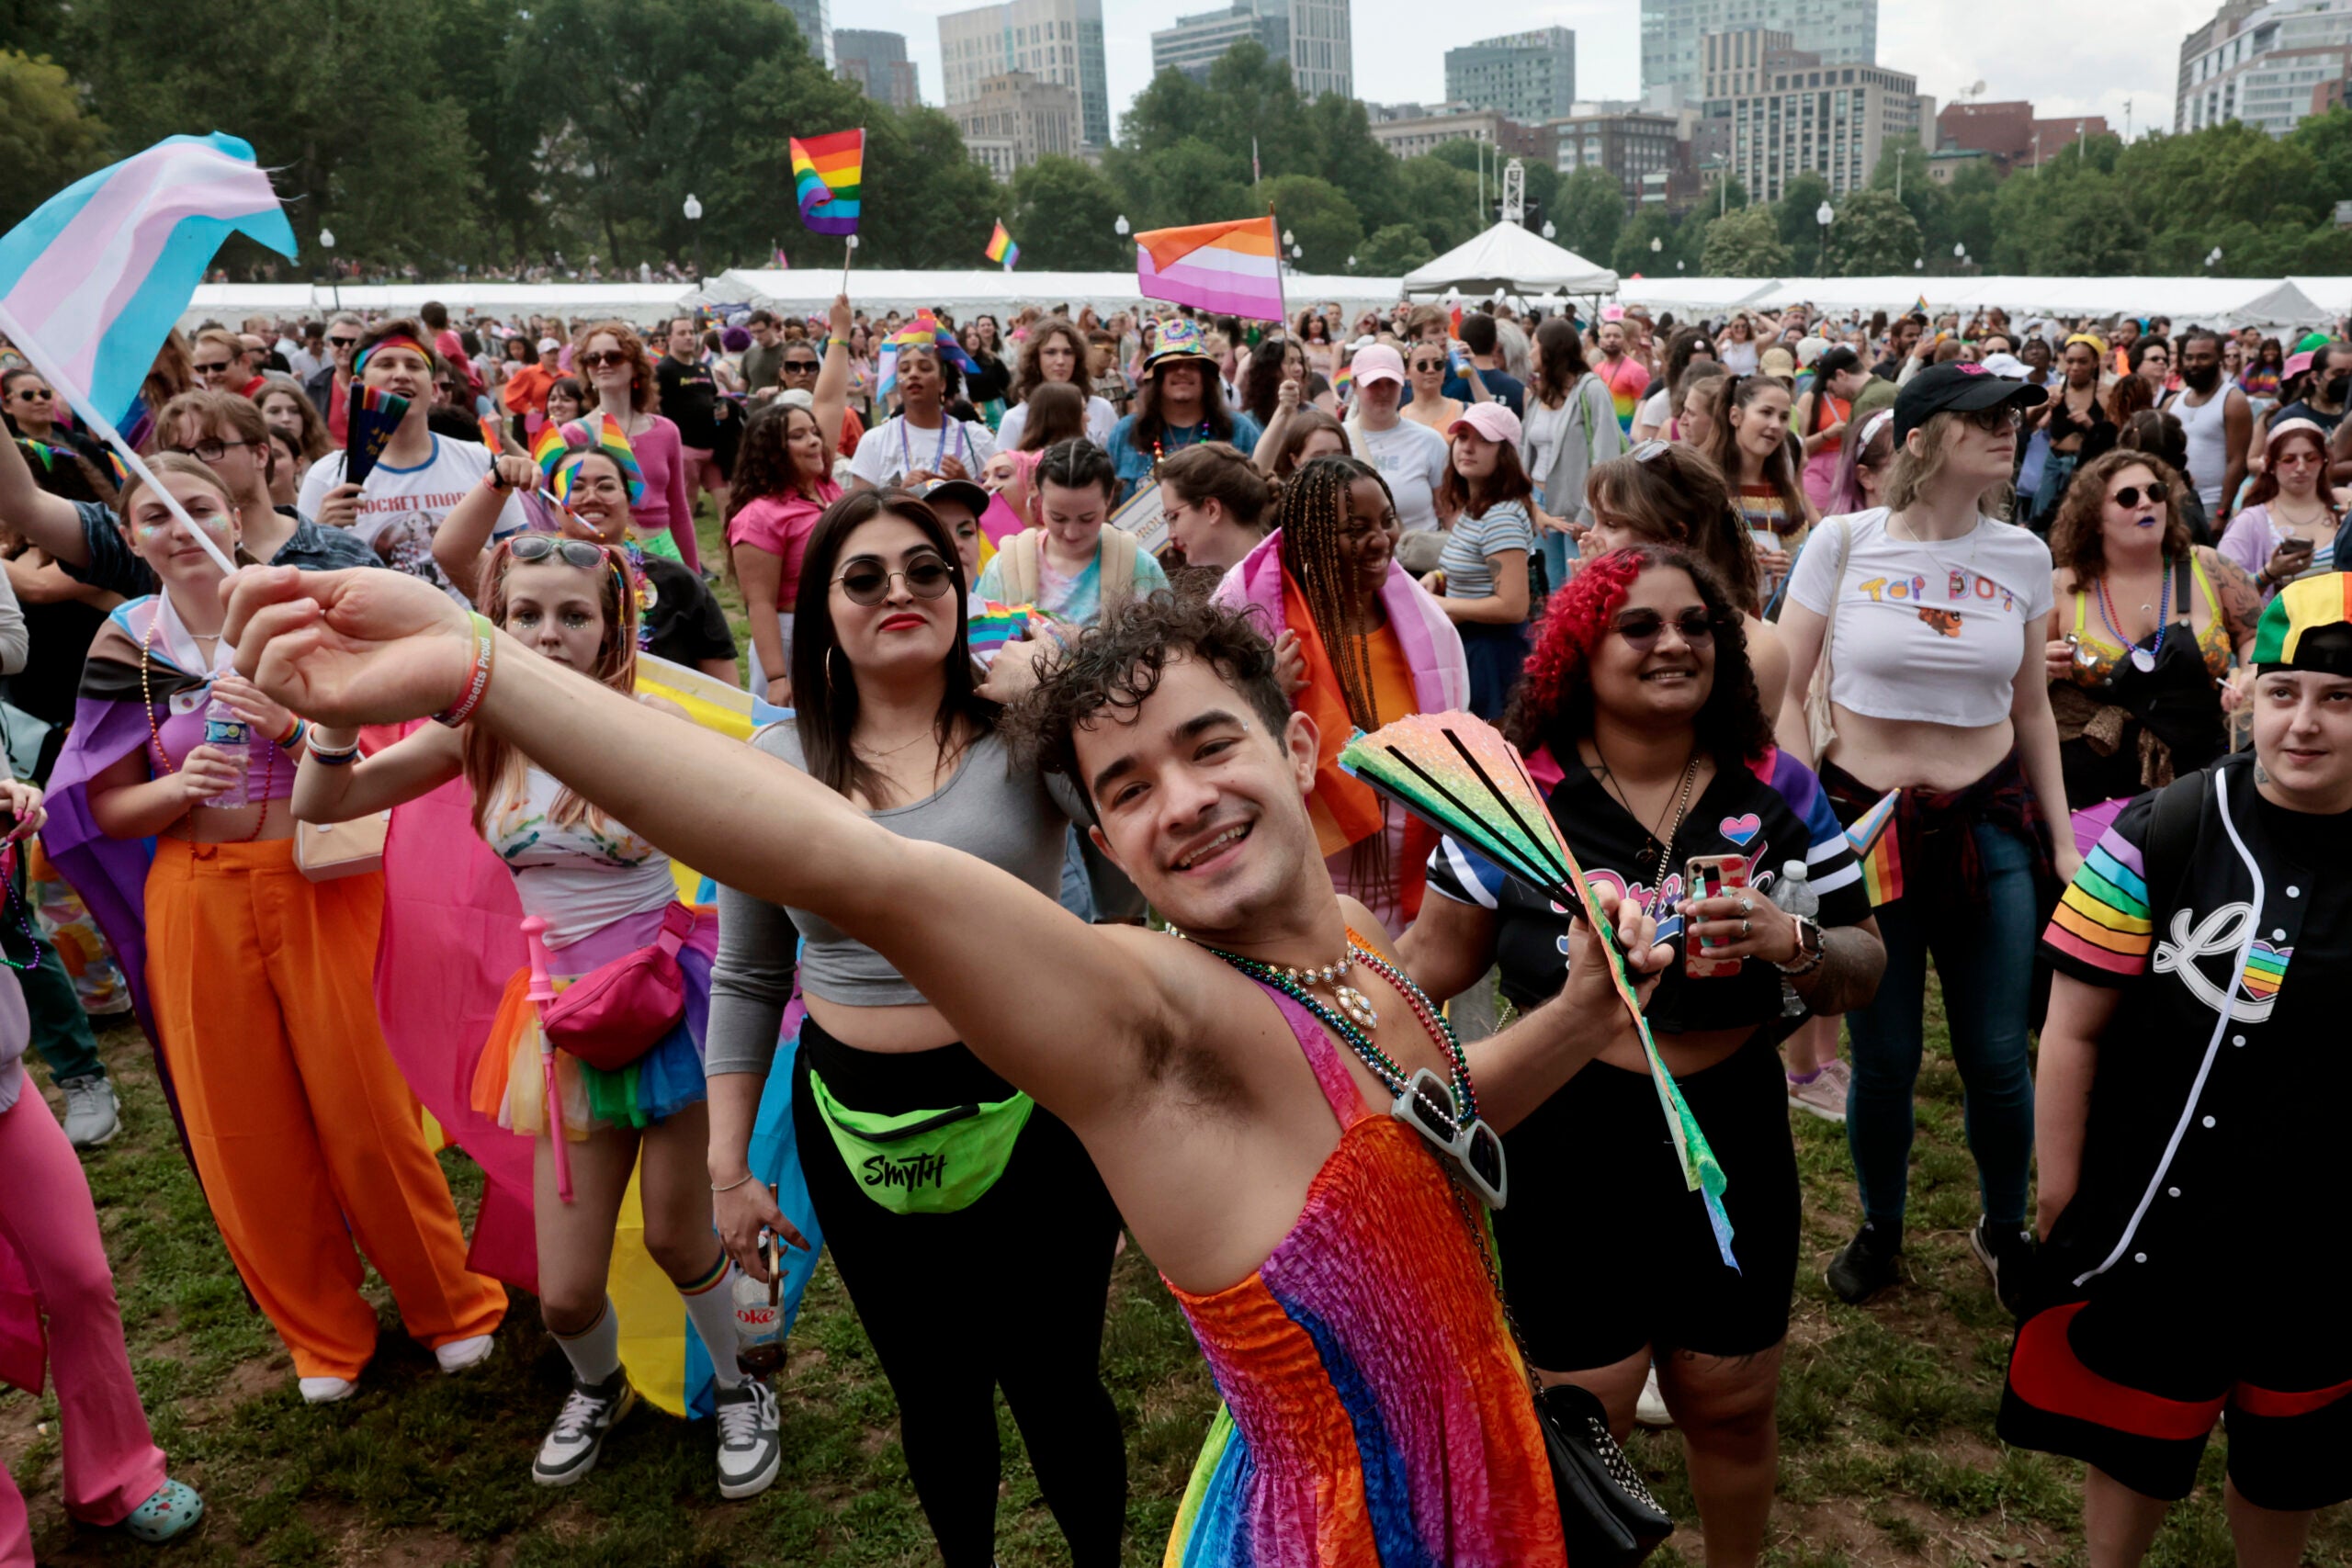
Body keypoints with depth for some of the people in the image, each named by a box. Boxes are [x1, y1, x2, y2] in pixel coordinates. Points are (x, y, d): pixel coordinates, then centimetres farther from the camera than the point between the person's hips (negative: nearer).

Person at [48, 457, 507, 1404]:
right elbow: (108, 809, 4)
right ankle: (323, 1332, 28)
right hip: (200, 906, 2)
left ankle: (450, 1304, 22)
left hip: (322, 888, -2)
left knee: (366, 1108, 1)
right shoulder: (127, 646, 2)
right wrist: (180, 786, -17)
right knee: (247, 1130, 8)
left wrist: (292, 725, -20)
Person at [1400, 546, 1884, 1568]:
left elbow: (1864, 973, 0)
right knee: (1583, 1416, 10)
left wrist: (1789, 943, -21)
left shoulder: (1779, 792, -3)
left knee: (1732, 1405, 16)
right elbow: (1436, 959, -1)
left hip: (1732, 1139, 2)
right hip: (1568, 1149, -2)